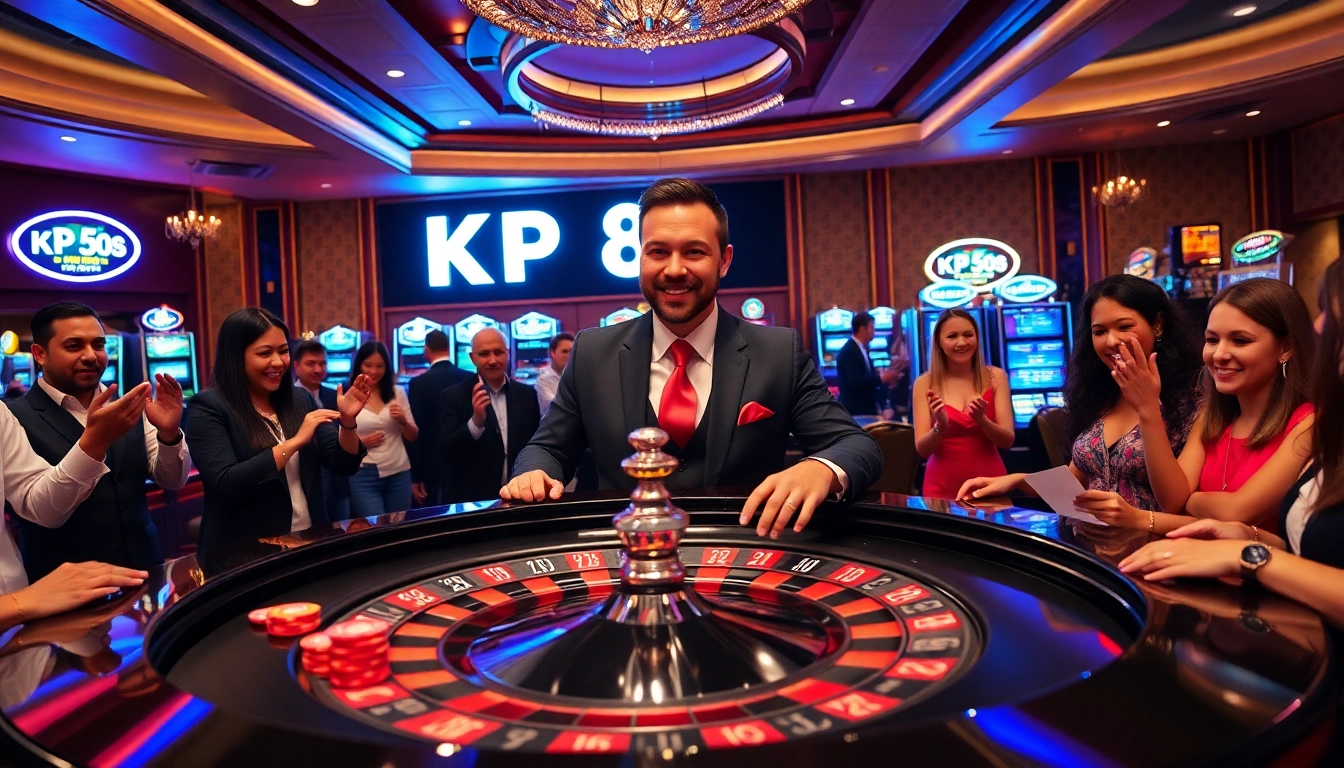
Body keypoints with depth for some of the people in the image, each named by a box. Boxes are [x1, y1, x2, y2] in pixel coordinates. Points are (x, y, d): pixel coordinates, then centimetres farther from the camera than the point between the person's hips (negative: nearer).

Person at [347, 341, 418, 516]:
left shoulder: (398, 392, 6)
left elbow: (413, 436, 10)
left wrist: (403, 421, -9)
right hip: (363, 476, -3)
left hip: (399, 474, 3)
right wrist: (359, 442, -14)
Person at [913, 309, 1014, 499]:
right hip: (942, 485, -1)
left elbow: (1007, 440, -5)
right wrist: (940, 427, -26)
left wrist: (981, 419, -23)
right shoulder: (925, 383, -5)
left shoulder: (995, 376, -1)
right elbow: (922, 449, -8)